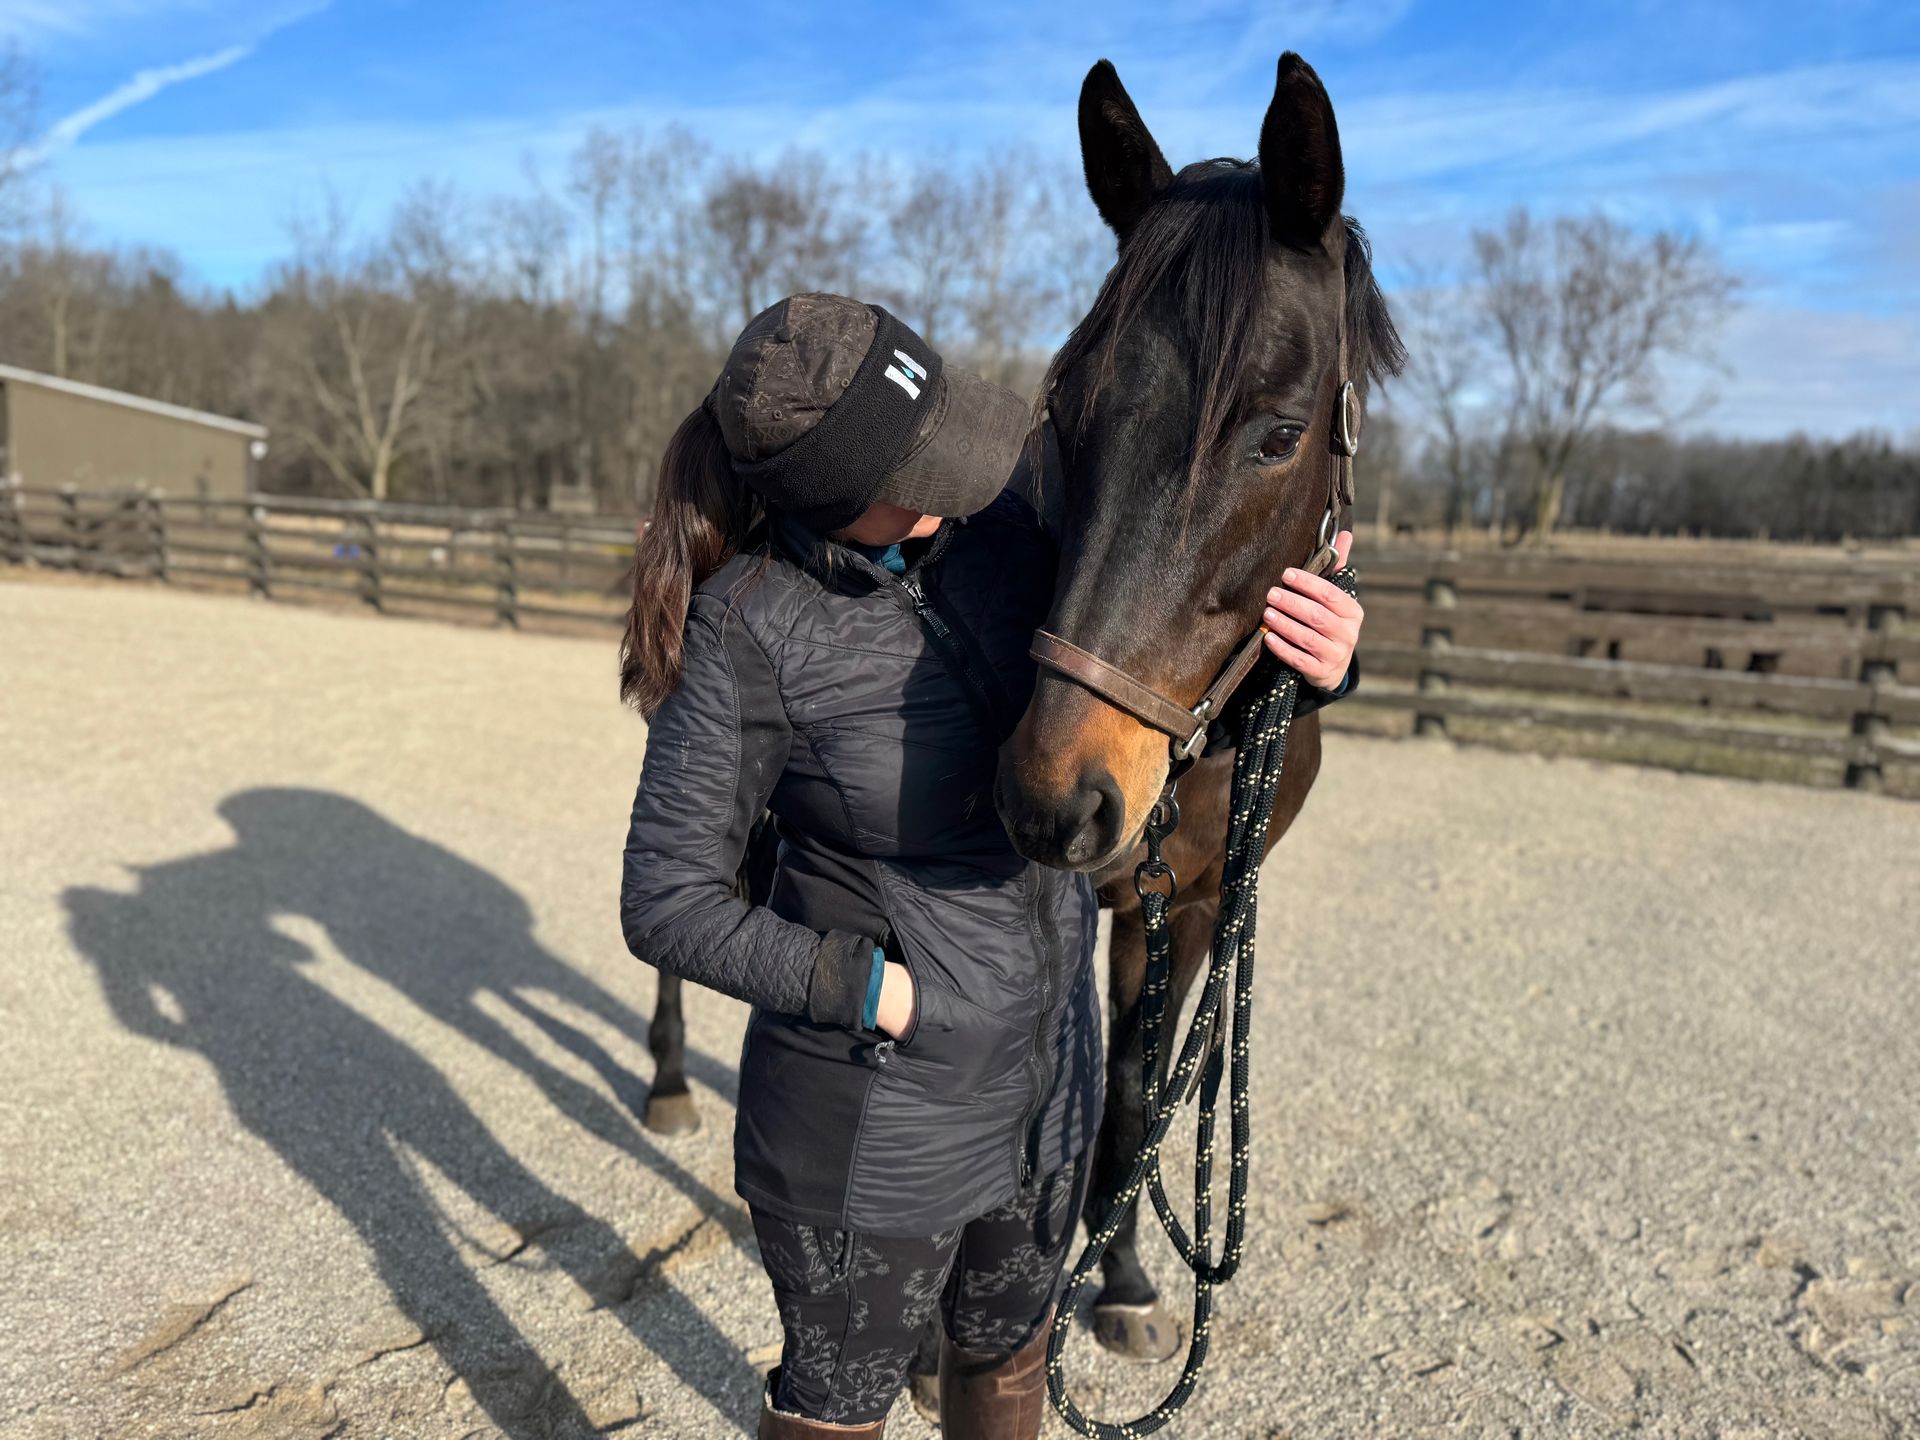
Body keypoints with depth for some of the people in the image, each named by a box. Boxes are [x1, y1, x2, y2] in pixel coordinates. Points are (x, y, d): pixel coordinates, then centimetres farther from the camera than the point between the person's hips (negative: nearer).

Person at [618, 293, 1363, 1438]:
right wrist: (876, 990, -21)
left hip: (1050, 1075, 5)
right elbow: (668, 904, -16)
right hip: (878, 1125, -5)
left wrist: (1309, 662, -19)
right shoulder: (751, 629, -22)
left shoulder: (1010, 521, -8)